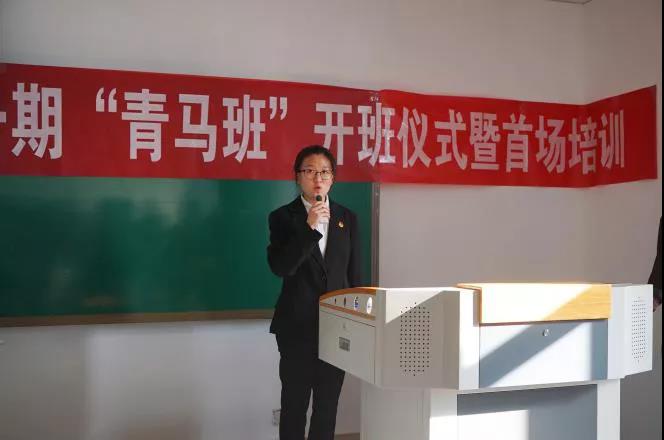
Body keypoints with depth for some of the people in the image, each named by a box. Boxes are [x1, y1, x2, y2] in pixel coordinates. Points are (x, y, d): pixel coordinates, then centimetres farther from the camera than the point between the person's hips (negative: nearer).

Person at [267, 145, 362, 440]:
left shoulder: (347, 218, 7)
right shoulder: (283, 217, -3)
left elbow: (354, 274, 10)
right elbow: (279, 267, -16)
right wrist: (310, 227, -23)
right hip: (298, 324, -3)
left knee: (328, 403, 11)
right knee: (294, 403, 6)